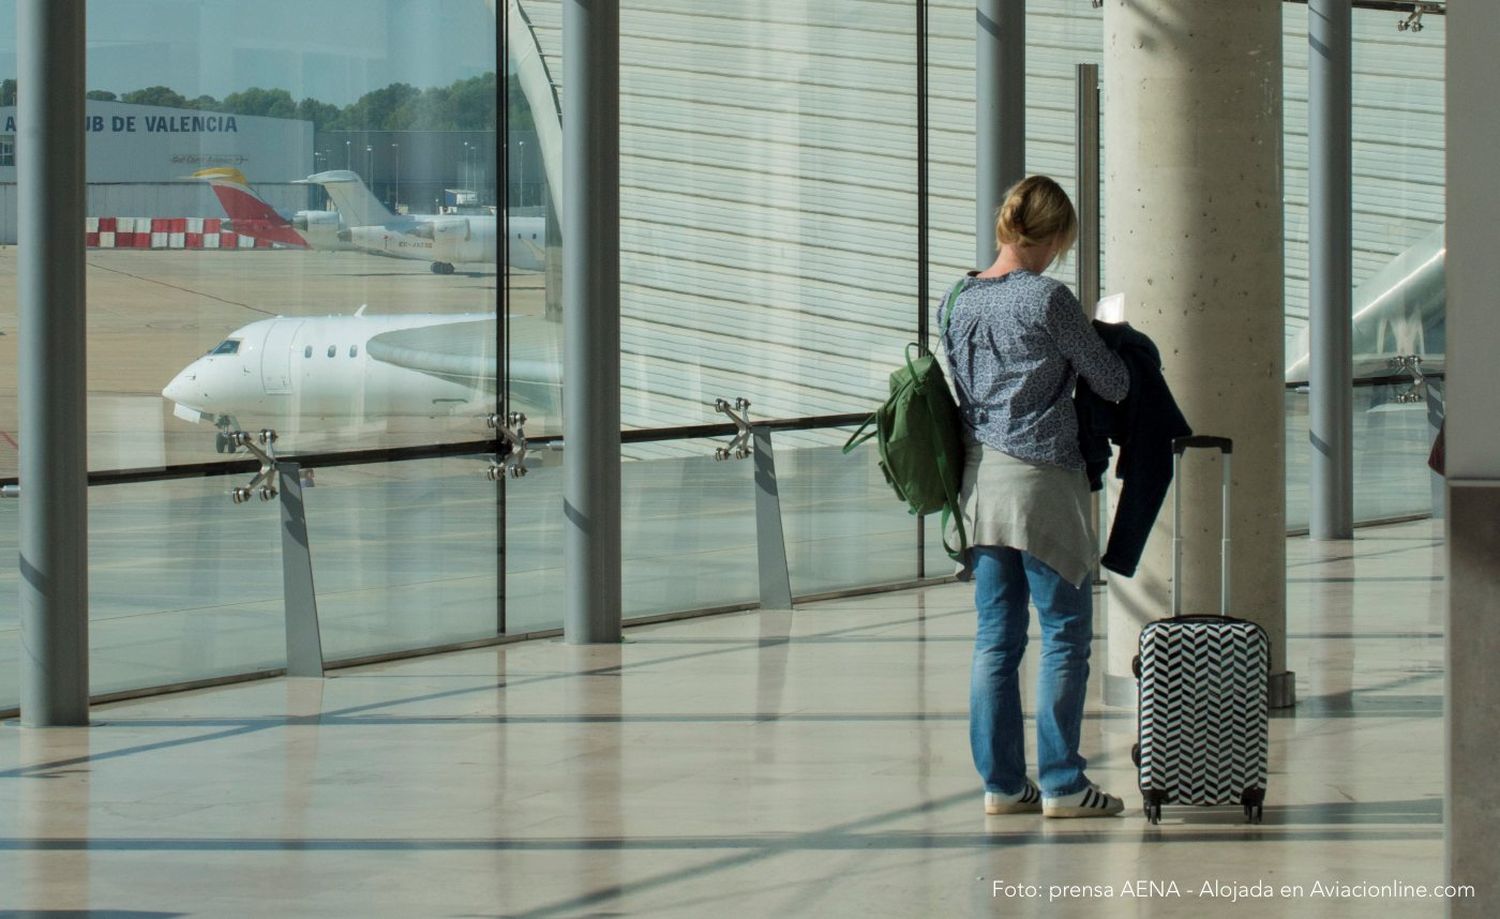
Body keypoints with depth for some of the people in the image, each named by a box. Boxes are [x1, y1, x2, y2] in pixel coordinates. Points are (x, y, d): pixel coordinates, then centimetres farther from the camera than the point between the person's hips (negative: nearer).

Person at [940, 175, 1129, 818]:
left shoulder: (959, 302, 6)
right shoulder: (1047, 300, -13)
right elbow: (1111, 383, -3)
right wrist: (1123, 369, 18)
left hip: (979, 477, 6)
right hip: (1042, 477, -6)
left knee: (997, 636, 9)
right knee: (1065, 632, 1)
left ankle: (1001, 781, 11)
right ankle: (1060, 783, 1)